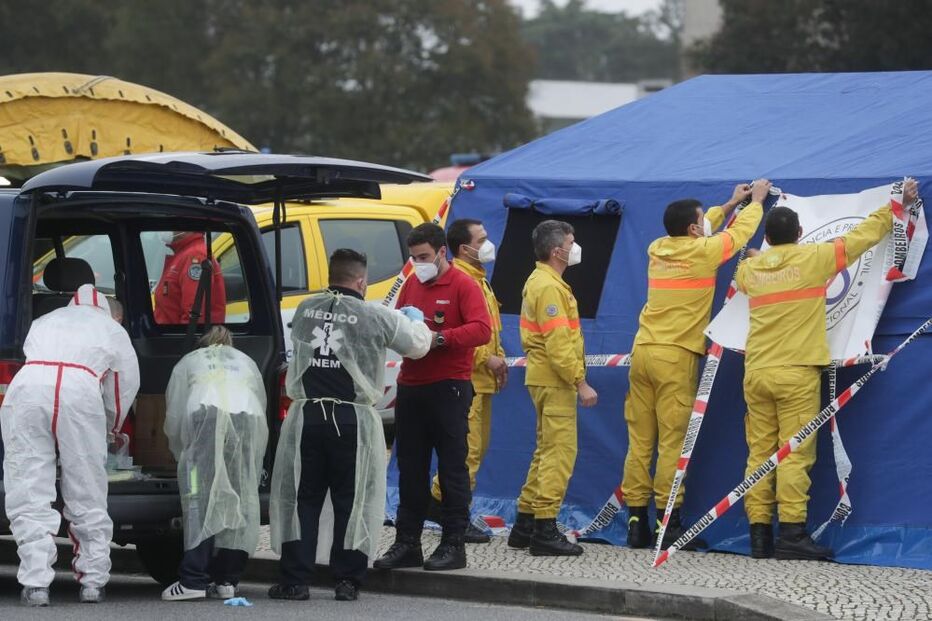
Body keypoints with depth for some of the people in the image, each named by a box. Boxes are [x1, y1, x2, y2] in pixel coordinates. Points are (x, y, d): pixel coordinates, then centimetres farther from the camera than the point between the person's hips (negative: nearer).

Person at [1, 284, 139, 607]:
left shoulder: (44, 322, 37)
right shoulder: (112, 330, 30)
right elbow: (126, 386, 30)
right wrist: (110, 429, 51)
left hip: (27, 386, 1)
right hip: (81, 389, -1)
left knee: (29, 495, 3)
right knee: (88, 498, 12)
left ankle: (35, 584, -5)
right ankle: (93, 582, 17)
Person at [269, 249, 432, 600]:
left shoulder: (306, 310, 3)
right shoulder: (375, 317, -7)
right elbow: (418, 345, 4)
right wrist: (415, 321, 29)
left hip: (306, 416, 3)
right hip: (352, 419, -2)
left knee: (302, 497, 9)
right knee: (350, 500, 7)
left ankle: (295, 580, 8)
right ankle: (347, 581, 8)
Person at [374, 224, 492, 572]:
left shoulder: (463, 285, -5)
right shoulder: (411, 285, 15)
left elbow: (482, 330, -17)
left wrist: (438, 339, -26)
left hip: (448, 389, -7)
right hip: (410, 387, 7)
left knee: (452, 468, -2)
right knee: (410, 468, 9)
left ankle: (453, 544, 1)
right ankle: (407, 543, 14)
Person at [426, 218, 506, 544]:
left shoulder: (479, 279, 19)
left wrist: (498, 358, 13)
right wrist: (486, 359, -18)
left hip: (480, 379, 11)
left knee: (477, 445, 14)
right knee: (469, 447, -10)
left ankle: (439, 500, 21)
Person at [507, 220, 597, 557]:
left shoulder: (539, 282, 16)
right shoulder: (549, 287, -16)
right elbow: (558, 343, -22)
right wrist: (581, 383, -21)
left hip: (545, 379, 11)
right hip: (555, 381, -11)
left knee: (547, 451, 16)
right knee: (560, 453, -9)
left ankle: (525, 525, 19)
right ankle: (544, 530, -10)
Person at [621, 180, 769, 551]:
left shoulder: (657, 250, 11)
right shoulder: (702, 252, -6)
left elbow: (702, 230, 31)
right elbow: (740, 232, 10)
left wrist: (731, 204, 38)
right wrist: (756, 201, 28)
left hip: (643, 350, 6)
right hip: (676, 356, -6)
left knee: (640, 440, 5)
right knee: (673, 441, -5)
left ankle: (636, 521, 5)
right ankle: (668, 523, -6)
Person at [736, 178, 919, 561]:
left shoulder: (750, 268, 11)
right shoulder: (812, 259, -1)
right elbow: (864, 235, 8)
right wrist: (897, 205, 20)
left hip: (756, 372, 5)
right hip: (796, 374, -5)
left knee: (759, 453, 4)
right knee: (794, 454, -8)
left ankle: (759, 534, 2)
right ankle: (792, 534, -14)